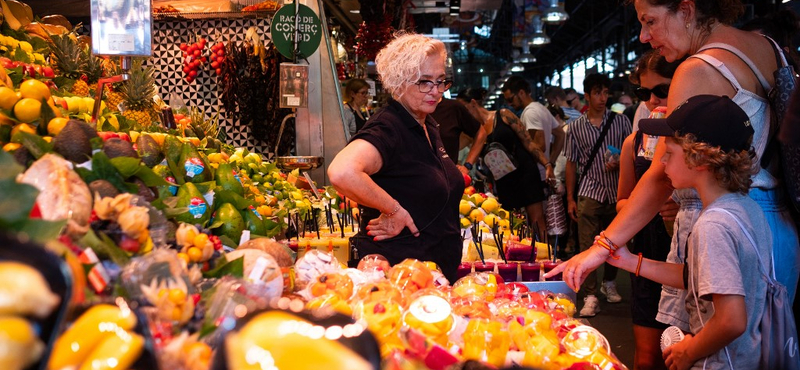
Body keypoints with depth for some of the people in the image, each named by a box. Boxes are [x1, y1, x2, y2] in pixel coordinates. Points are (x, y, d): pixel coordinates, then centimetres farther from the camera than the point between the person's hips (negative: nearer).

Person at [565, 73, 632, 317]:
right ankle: (590, 297, -6)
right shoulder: (576, 127, 5)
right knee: (588, 245, -7)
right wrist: (570, 198, 5)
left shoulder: (621, 121, 4)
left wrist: (620, 164, -13)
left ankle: (609, 283, 34)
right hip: (590, 193, -1)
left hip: (617, 193, 1)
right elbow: (571, 163, 8)